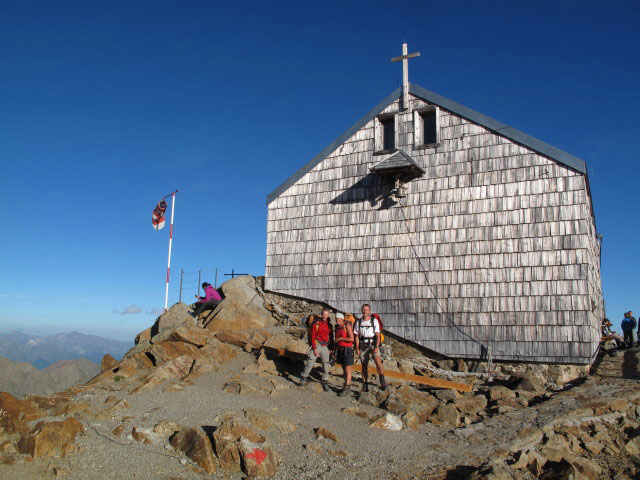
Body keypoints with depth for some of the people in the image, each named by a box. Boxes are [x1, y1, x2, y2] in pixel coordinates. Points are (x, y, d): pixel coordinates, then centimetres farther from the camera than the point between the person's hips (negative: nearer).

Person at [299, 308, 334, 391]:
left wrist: (331, 348, 8)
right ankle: (303, 378, 6)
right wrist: (314, 349, -13)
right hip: (317, 345, -4)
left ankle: (325, 383, 14)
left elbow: (331, 337, 14)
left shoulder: (329, 325, 7)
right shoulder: (316, 323, -6)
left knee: (326, 364, 5)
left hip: (325, 346, 4)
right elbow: (312, 336, -8)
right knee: (310, 362, -8)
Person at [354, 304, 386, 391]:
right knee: (364, 365, 4)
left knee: (377, 359, -25)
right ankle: (365, 385, 11)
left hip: (373, 344, -2)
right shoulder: (358, 322, 5)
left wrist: (376, 347, -16)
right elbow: (357, 336, 8)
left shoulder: (374, 321, -2)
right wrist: (357, 349, 1)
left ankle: (382, 382, -27)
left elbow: (378, 335, -5)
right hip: (363, 345, 3)